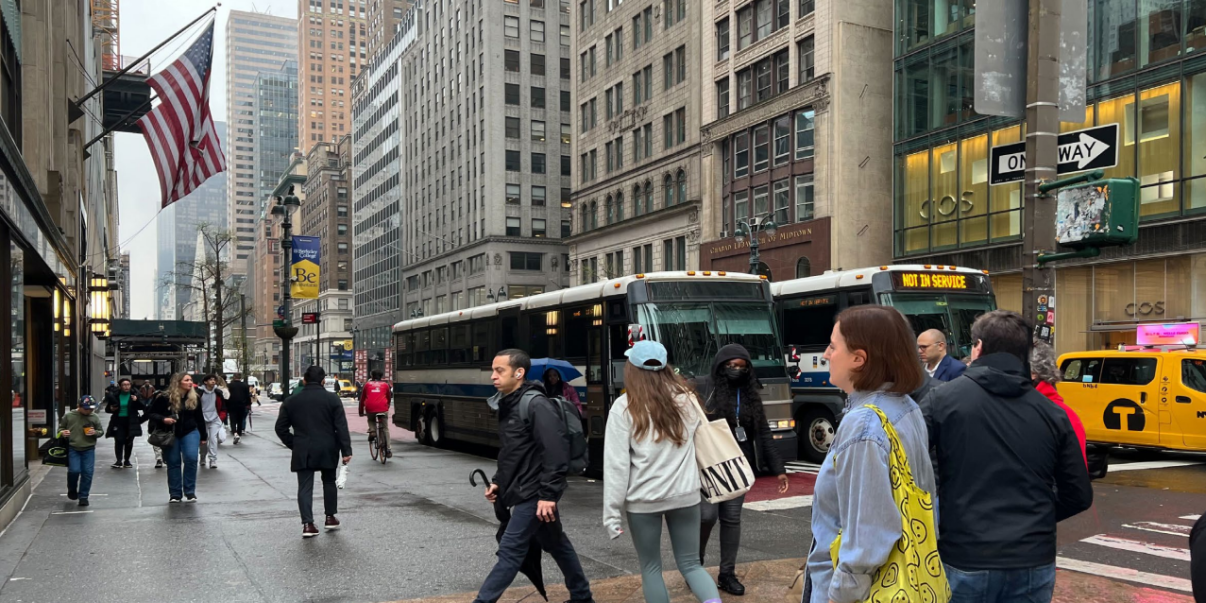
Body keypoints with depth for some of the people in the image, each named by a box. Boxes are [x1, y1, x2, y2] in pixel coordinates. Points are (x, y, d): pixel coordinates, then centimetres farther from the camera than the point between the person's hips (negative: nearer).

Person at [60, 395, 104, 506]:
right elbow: (60, 427, 13)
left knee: (87, 472, -1)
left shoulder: (94, 417, 4)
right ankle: (72, 490, 20)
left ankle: (83, 496, 12)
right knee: (74, 470, -11)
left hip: (89, 449, 1)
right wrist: (62, 432, -10)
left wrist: (95, 432, -10)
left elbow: (101, 431, 13)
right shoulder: (69, 416, 0)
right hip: (73, 449, -1)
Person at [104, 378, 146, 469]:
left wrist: (137, 401, -18)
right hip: (118, 421, 0)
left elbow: (143, 407, -2)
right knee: (119, 440, -11)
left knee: (129, 441, 7)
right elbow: (107, 409, 11)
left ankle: (126, 460, 18)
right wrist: (111, 409, -11)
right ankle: (119, 461, -10)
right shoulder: (115, 396, 2)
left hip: (130, 422, 0)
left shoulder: (134, 395, 1)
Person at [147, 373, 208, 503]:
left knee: (191, 459, -13)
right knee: (173, 463, 4)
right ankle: (175, 494, 15)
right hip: (171, 434, -1)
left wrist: (203, 436, 10)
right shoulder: (165, 397, -11)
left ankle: (190, 492, -1)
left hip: (190, 432, 1)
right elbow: (150, 413, -5)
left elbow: (199, 418, 7)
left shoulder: (195, 397, -1)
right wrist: (163, 419, -25)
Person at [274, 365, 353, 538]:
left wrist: (294, 444, 14)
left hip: (303, 452, 1)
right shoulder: (332, 399, -3)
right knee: (329, 482, 18)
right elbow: (341, 427, -8)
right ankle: (330, 517, 22)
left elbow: (280, 428, 6)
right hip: (327, 450, 0)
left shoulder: (291, 401, 4)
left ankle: (307, 524, -6)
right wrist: (346, 450, -7)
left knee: (305, 486, 2)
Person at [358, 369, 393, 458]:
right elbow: (389, 397, 24)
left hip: (370, 408, 1)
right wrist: (387, 407, 41)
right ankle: (388, 450, 4)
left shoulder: (367, 384, 18)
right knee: (385, 429, 10)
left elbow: (362, 399, 21)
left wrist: (361, 412, 30)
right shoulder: (385, 384, 18)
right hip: (382, 408, -1)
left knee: (371, 420, 34)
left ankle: (372, 431, 7)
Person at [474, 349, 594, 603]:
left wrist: (548, 494, -25)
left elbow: (557, 452, -24)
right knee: (556, 544, 19)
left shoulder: (535, 404, -18)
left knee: (510, 550, -5)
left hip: (535, 493, -9)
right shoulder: (507, 404, 10)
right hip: (522, 491, 9)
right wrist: (498, 480, 11)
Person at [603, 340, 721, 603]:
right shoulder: (687, 399, 1)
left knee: (651, 568, 13)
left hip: (643, 500, -3)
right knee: (690, 564, 13)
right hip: (685, 495, 3)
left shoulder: (624, 407, -9)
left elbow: (616, 464, -11)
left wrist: (611, 512, -7)